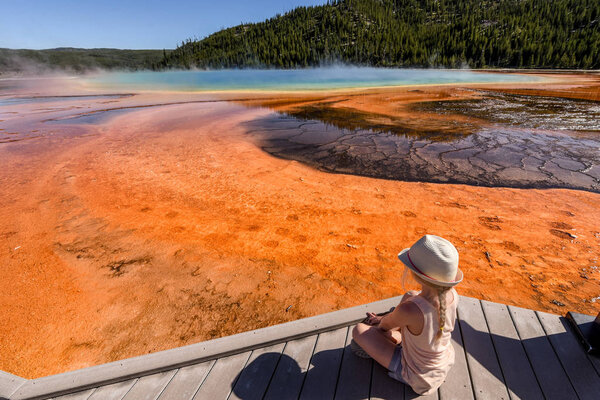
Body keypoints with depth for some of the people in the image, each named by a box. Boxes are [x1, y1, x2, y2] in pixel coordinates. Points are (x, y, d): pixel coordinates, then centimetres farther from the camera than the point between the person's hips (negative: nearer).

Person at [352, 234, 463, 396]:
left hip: (417, 377, -5)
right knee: (409, 295, 12)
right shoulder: (452, 294, -22)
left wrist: (381, 322, 8)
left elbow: (386, 325, -17)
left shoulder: (409, 310, -41)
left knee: (359, 331, -4)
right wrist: (383, 319, 7)